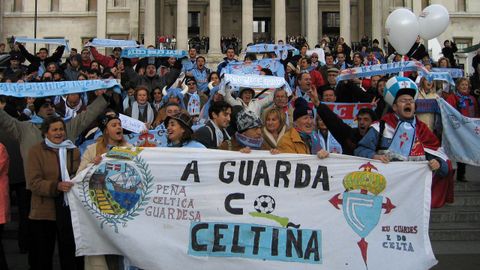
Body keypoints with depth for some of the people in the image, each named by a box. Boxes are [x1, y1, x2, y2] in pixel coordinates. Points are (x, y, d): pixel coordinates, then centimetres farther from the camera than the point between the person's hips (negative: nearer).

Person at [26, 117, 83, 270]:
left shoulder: (73, 150, 10)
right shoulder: (36, 151, -3)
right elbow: (34, 182, -12)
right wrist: (56, 186, -26)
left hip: (69, 209, 3)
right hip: (44, 211, -3)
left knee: (70, 253, 6)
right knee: (43, 257, 7)